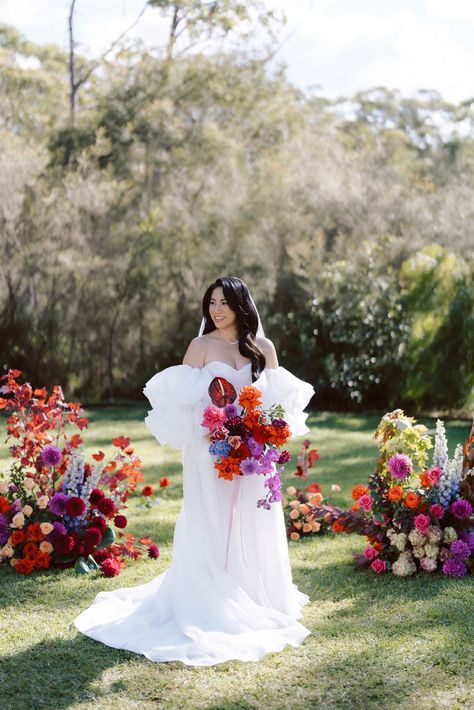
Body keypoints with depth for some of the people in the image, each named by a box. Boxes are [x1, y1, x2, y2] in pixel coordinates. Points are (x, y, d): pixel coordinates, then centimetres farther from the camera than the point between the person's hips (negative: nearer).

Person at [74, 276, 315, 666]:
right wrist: (208, 432, -18)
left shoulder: (264, 348, 7)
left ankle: (256, 602, 21)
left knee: (253, 528, 8)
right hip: (210, 452, -2)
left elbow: (278, 398, 9)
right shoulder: (201, 346, 1)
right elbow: (181, 400, -4)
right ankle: (210, 608, 6)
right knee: (210, 528, -2)